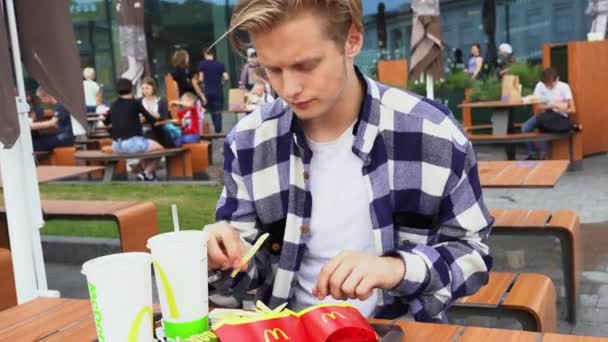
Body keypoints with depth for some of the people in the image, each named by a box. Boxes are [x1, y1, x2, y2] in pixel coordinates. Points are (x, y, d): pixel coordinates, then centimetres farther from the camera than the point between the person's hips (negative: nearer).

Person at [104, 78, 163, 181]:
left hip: (116, 147, 6)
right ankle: (147, 174, 8)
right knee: (159, 148, 18)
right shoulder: (135, 103, -4)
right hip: (132, 143, -6)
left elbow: (106, 122, 29)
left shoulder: (113, 106, 9)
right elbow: (152, 120, 4)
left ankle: (149, 175, 29)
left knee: (144, 145, 34)